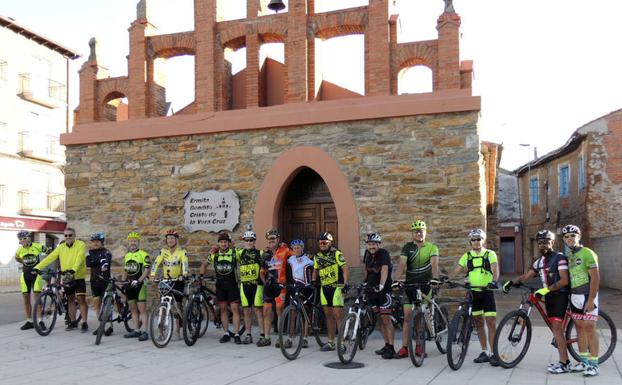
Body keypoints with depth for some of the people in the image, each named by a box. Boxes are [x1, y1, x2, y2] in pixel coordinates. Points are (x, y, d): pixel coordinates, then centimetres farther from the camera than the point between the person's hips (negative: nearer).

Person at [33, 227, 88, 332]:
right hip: (66, 278, 5)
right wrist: (37, 267, -11)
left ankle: (84, 323, -2)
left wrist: (73, 270, -38)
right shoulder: (61, 247, 7)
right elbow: (50, 258, 0)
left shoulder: (81, 245, -8)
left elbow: (79, 259, -22)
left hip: (78, 277, -5)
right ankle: (73, 322, 22)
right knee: (70, 300, 12)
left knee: (81, 299, -7)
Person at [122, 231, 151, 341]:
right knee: (133, 308, 9)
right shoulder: (126, 256, 16)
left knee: (142, 309, -8)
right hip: (130, 285, 7)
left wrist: (139, 280, -21)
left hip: (139, 284, -7)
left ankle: (144, 331, -7)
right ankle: (136, 330, 15)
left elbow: (147, 270, -12)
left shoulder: (143, 254, -6)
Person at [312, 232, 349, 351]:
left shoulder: (337, 254, -6)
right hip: (324, 288, 6)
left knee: (338, 315, -9)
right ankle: (331, 342, 18)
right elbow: (315, 271, 22)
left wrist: (346, 283, -23)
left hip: (336, 287, -6)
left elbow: (345, 269, -13)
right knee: (328, 315, 11)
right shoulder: (317, 256, 12)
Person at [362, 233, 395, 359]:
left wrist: (381, 285, -45)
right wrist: (365, 282, 17)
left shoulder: (384, 254, -16)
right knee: (380, 319, 10)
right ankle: (386, 345, 19)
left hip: (383, 290, -7)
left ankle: (391, 348, -7)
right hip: (372, 290, 7)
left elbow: (385, 270, -32)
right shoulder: (367, 254, 4)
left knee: (386, 319, -10)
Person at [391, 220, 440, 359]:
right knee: (407, 316, -1)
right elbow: (401, 264, -11)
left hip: (425, 285, -1)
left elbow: (434, 264, -17)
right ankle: (404, 348, -1)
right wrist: (396, 281, -25)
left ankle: (419, 347, 13)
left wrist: (434, 279, -35)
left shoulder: (432, 247, -1)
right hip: (410, 285, 1)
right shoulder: (407, 247, 2)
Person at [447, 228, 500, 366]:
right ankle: (485, 352, 17)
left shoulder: (490, 254, 0)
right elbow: (456, 270, 2)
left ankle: (494, 354, -2)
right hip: (473, 292, 4)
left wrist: (493, 281, -34)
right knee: (478, 322, 8)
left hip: (487, 292, -4)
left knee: (491, 322, -7)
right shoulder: (467, 256, 9)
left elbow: (495, 269, -15)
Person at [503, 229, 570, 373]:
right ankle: (564, 360, 15)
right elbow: (526, 276, 11)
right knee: (556, 329, 9)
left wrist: (545, 290, -24)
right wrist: (511, 282, -4)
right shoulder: (539, 262, 13)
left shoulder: (559, 258, -11)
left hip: (560, 295, -8)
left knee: (556, 328, -13)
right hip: (549, 296, 8)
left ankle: (564, 364, -10)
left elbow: (564, 280, -19)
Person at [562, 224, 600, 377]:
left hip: (587, 296, -7)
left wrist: (591, 299, -19)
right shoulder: (567, 256, 10)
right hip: (574, 296, 7)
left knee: (589, 329, -5)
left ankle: (593, 364, 2)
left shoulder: (587, 253, -11)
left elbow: (595, 278, -15)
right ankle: (584, 361, 19)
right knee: (580, 328, 10)